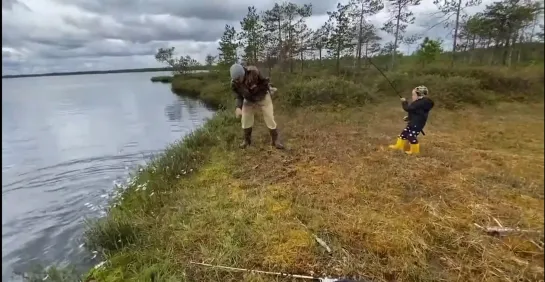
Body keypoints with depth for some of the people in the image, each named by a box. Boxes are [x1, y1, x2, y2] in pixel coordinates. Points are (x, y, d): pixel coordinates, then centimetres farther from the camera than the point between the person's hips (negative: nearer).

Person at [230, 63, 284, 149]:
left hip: (263, 96, -3)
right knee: (245, 120, 0)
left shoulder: (253, 71, -34)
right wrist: (238, 107, -28)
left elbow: (265, 82, -18)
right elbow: (239, 97, -12)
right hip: (249, 100, 3)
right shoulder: (234, 83, -23)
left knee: (270, 119, -3)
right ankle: (246, 140, 21)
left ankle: (275, 140, 13)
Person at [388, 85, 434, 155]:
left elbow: (408, 108, -25)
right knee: (404, 133, 16)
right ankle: (398, 146, 27)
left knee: (411, 136, -2)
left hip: (417, 124, -11)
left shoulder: (420, 103, -23)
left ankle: (414, 150, 13)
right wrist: (408, 117, 19)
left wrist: (404, 102, -10)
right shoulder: (420, 103, 10)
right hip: (413, 123, 11)